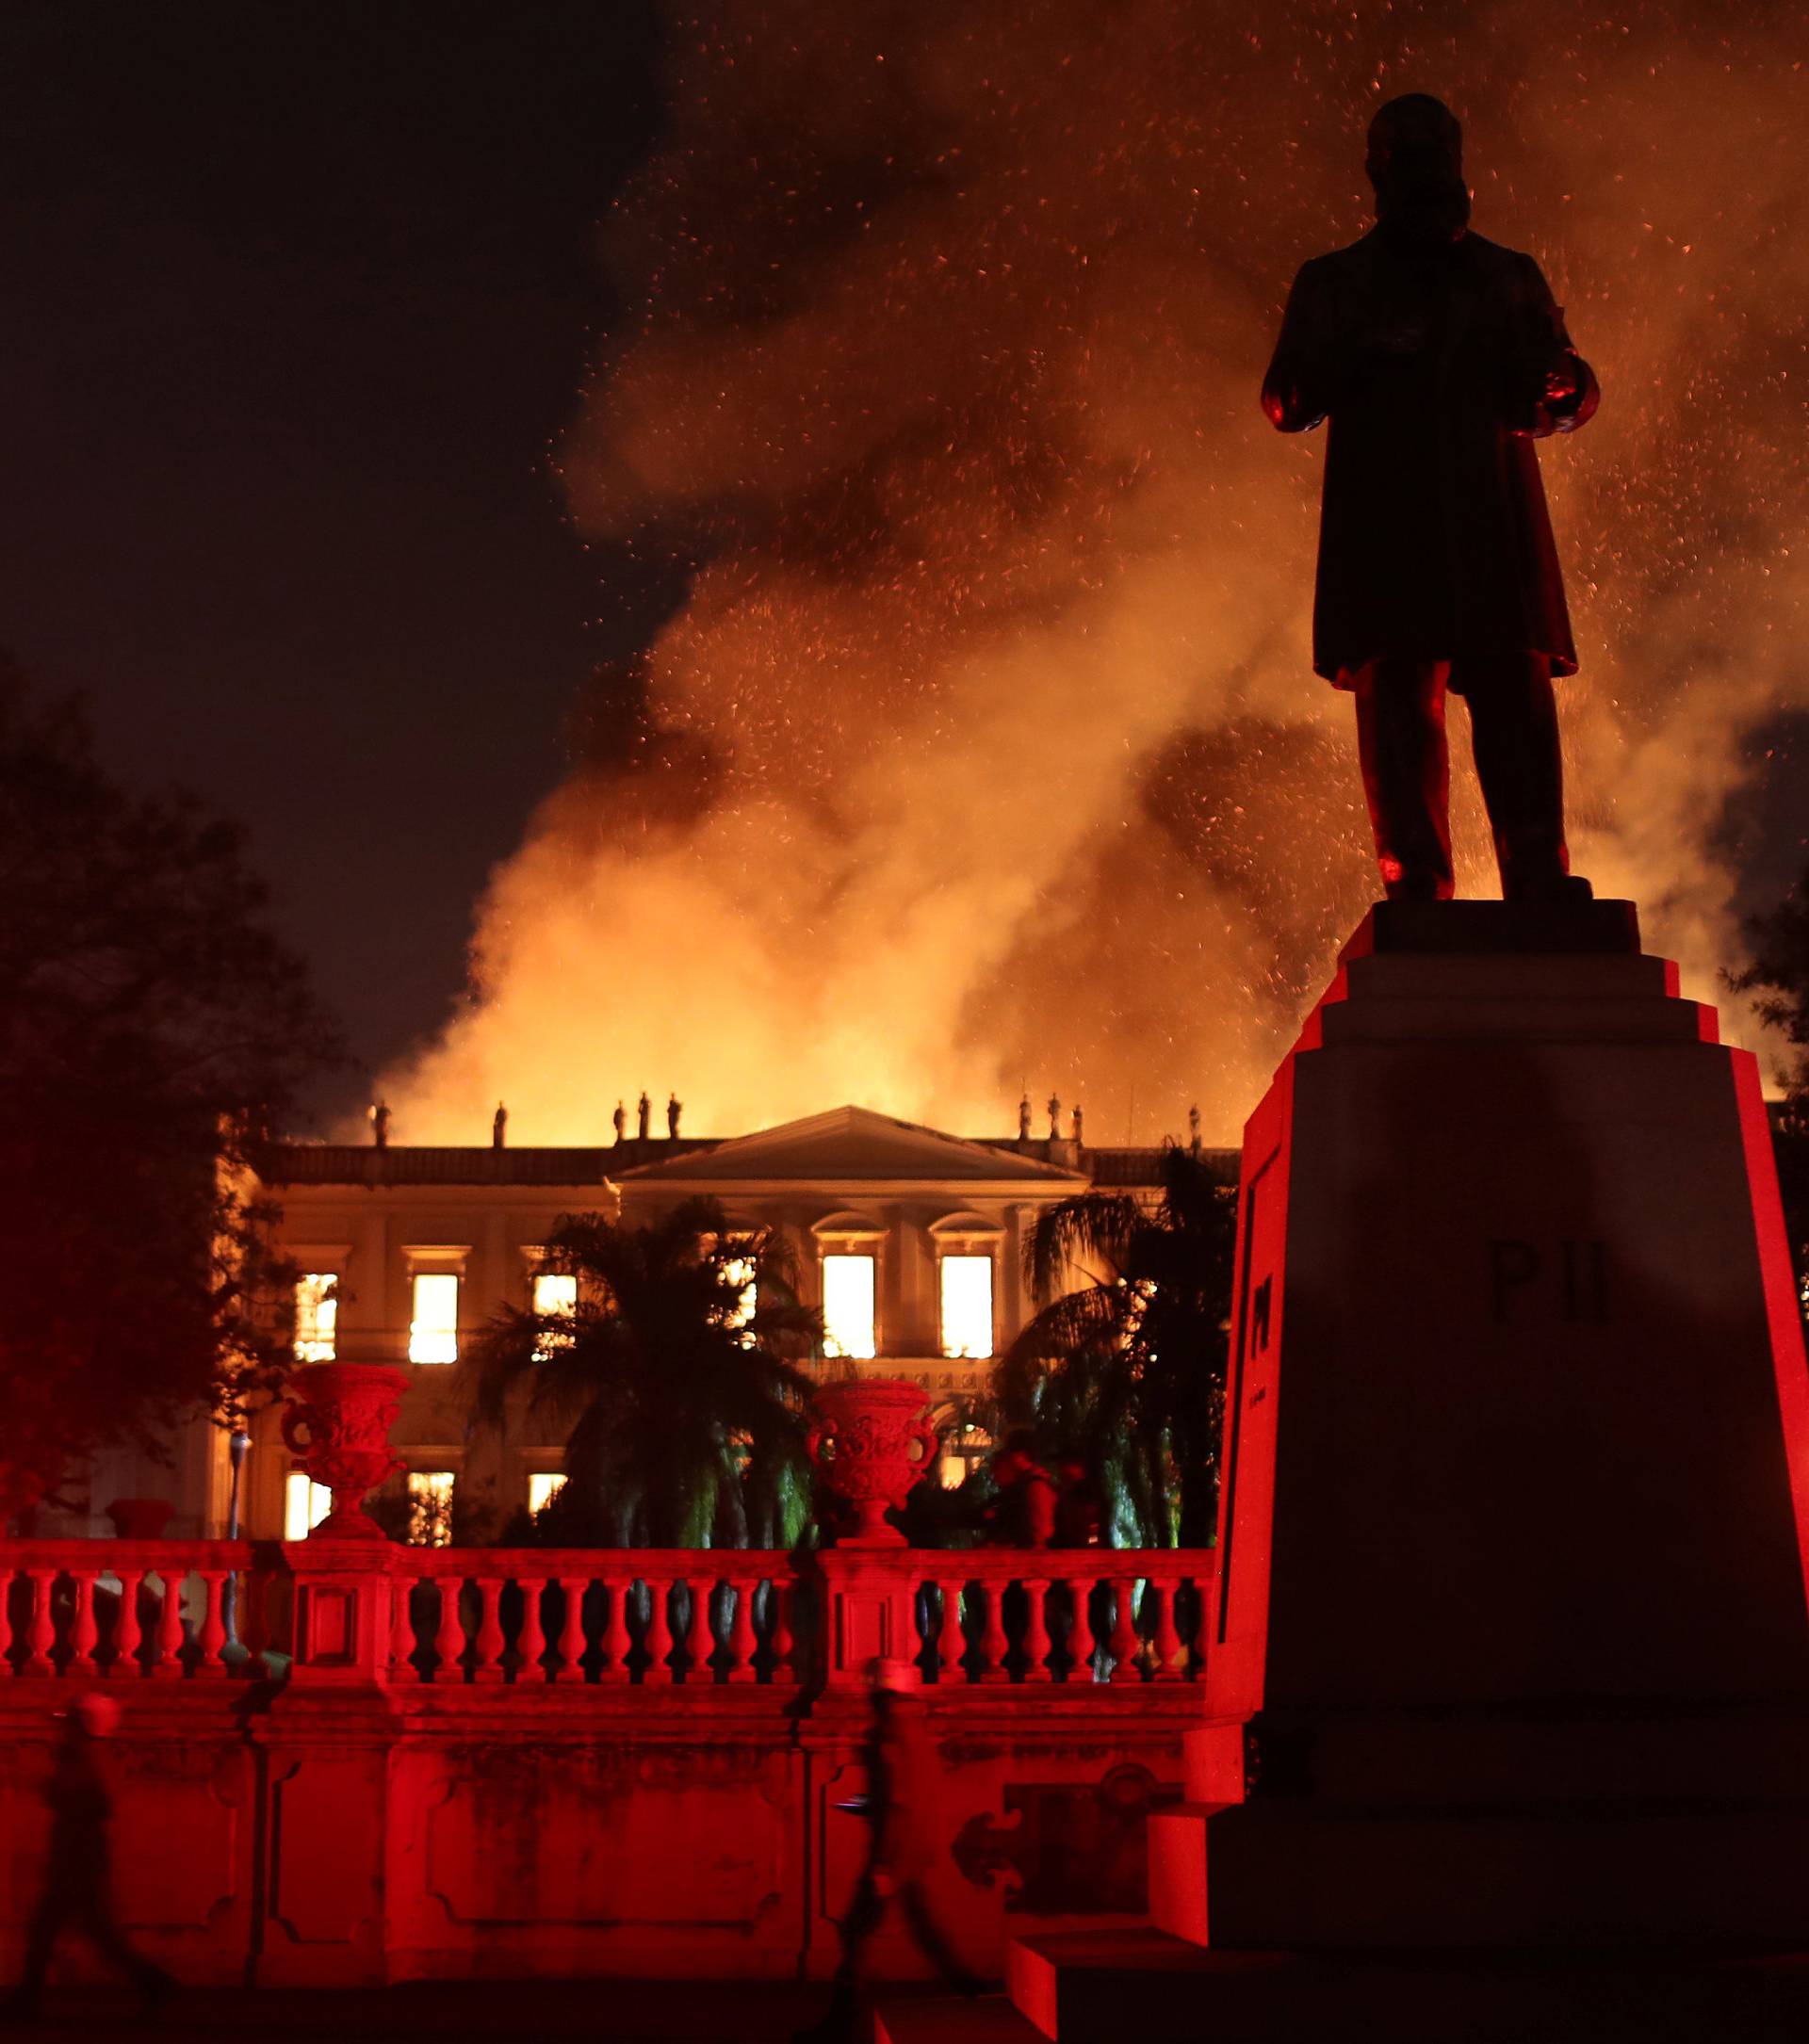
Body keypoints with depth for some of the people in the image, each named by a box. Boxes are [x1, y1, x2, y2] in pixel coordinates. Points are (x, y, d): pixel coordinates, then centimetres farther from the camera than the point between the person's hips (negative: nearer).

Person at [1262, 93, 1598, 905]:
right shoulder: (1335, 284, 20)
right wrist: (1365, 351, -10)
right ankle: (1416, 885, -9)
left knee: (1516, 691, -11)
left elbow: (1574, 391, 18)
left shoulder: (1510, 277, 24)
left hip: (1496, 521, 1)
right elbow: (1287, 401, 9)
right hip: (1383, 525, -1)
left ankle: (1540, 883, -16)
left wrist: (1561, 387, -7)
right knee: (1397, 696, -8)